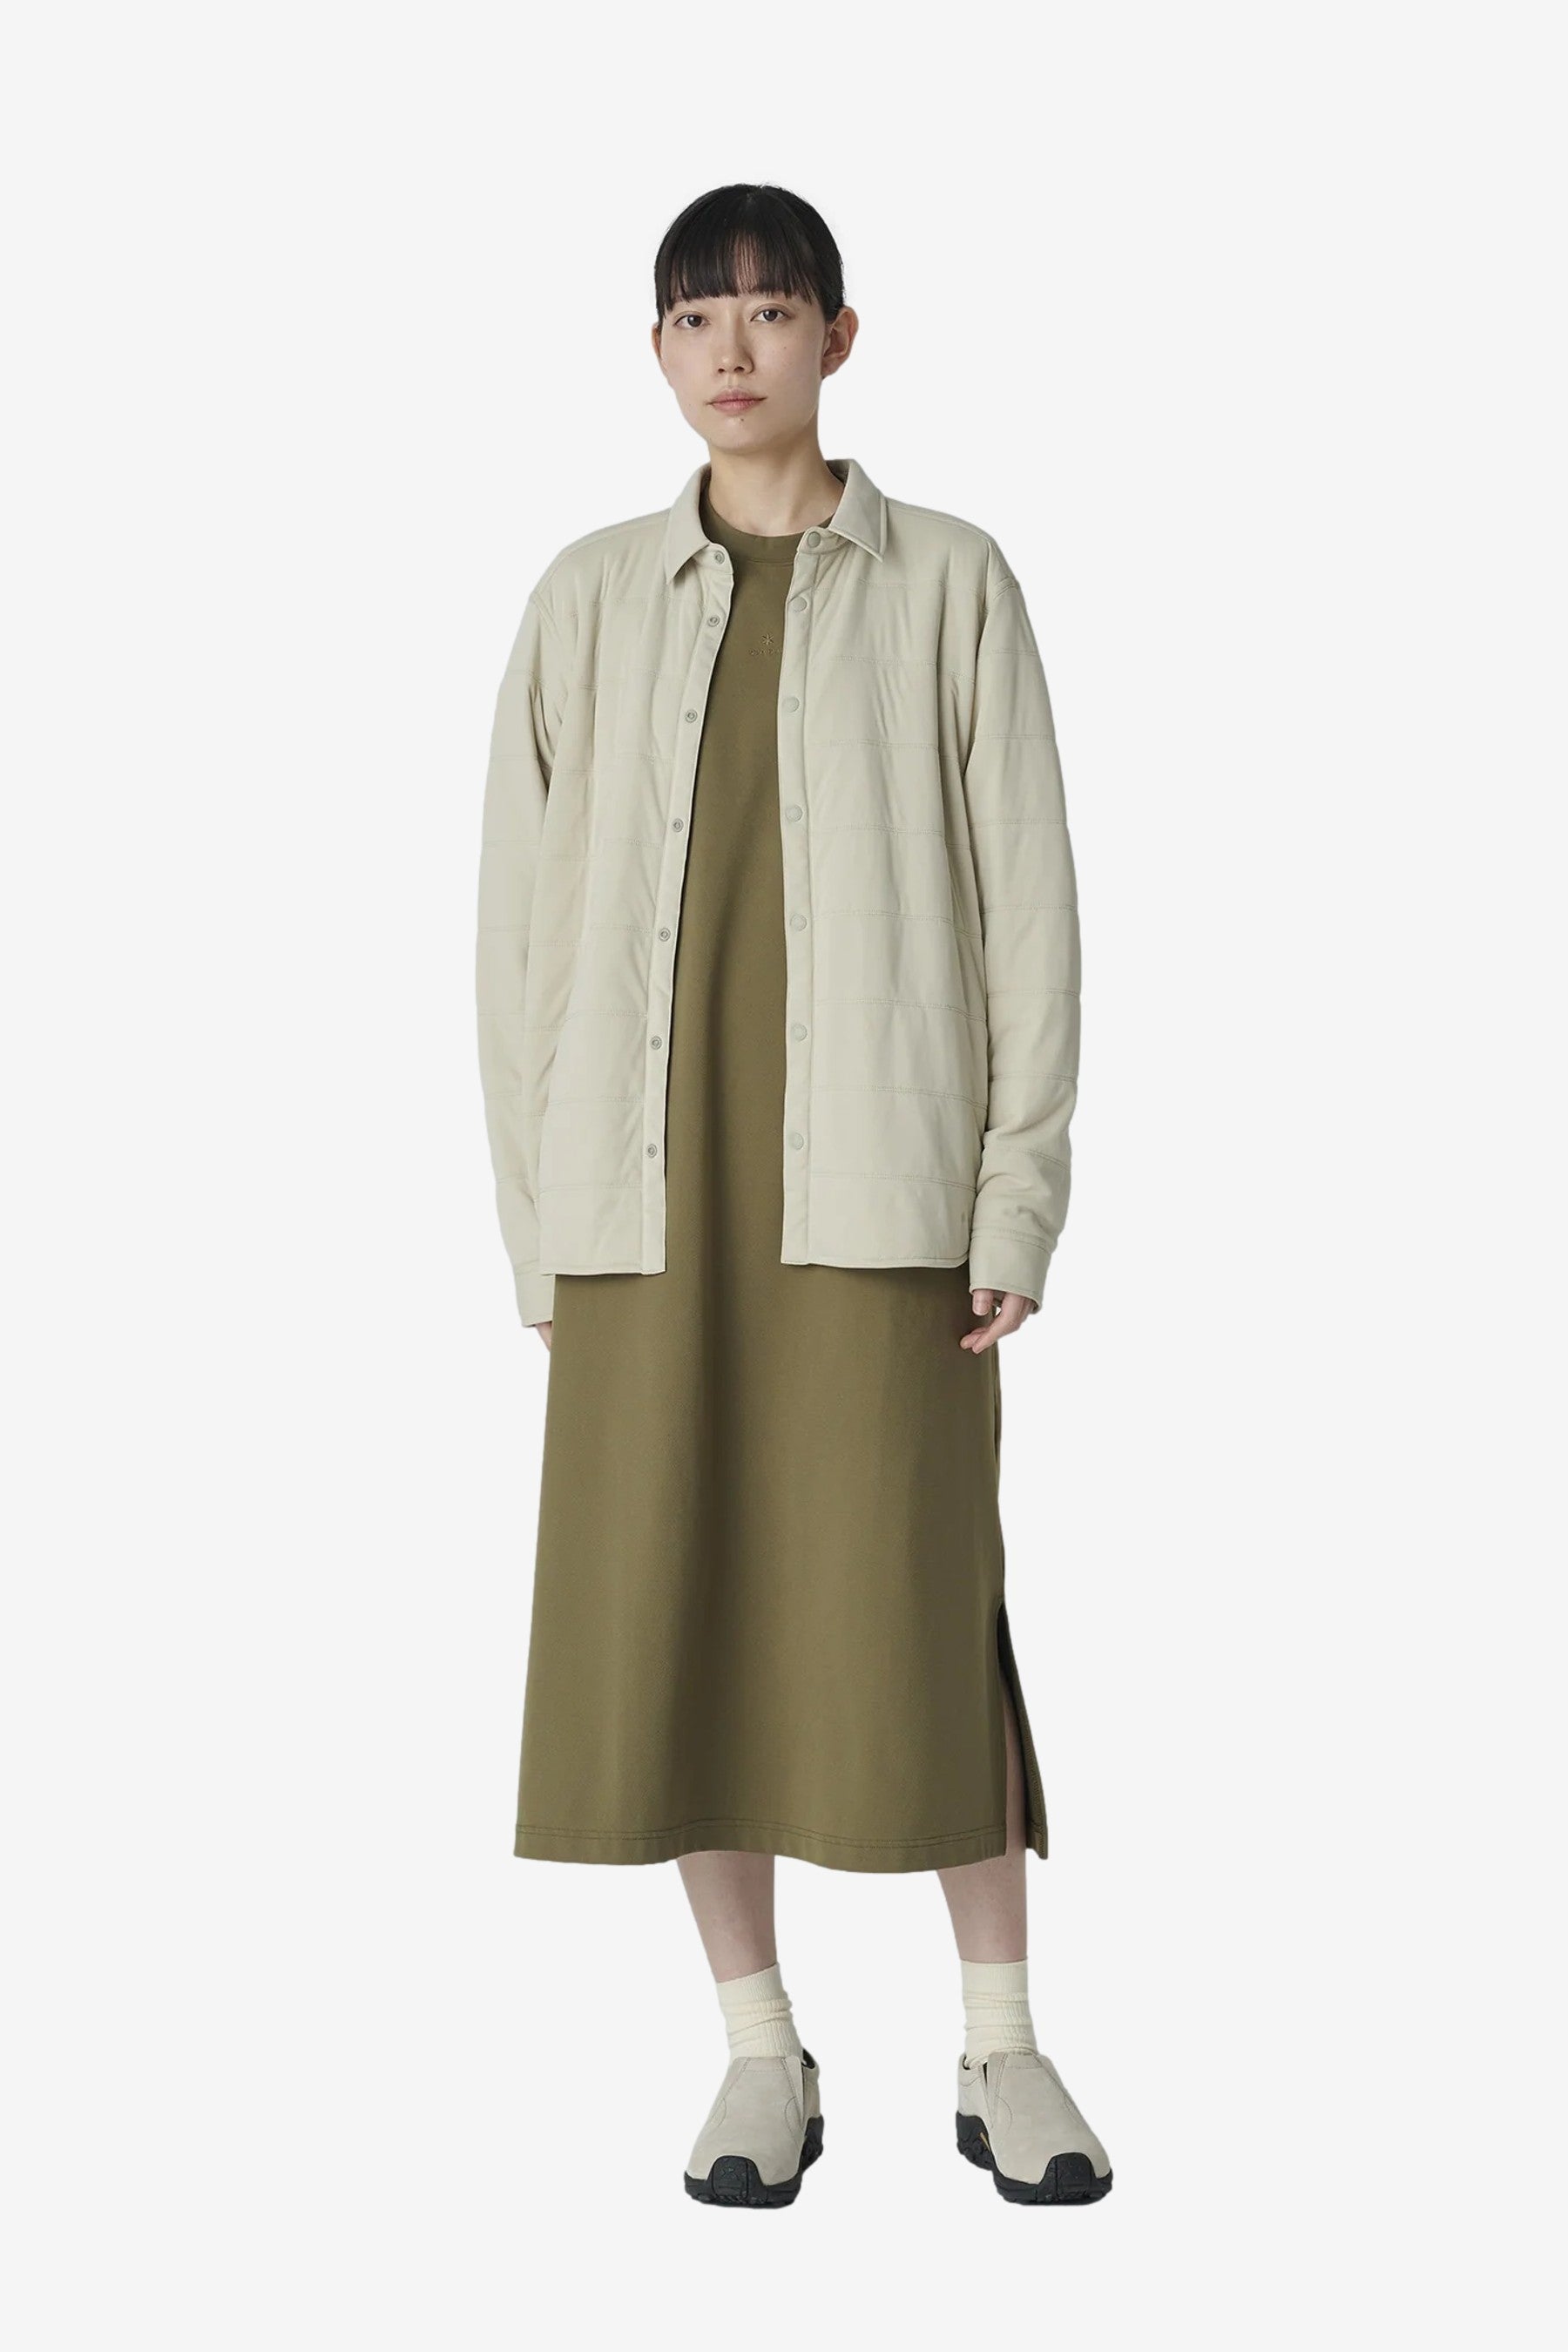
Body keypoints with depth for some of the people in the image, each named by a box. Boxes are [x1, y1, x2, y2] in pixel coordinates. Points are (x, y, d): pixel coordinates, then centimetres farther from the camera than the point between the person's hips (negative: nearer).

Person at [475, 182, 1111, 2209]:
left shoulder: (949, 585, 4)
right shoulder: (592, 598, 10)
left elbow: (1027, 898, 2)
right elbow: (523, 911, 9)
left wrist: (1019, 1194, -5)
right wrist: (536, 1211, 3)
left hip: (875, 1173, -2)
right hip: (650, 1173, 3)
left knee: (915, 1604, -3)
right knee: (671, 1604, 4)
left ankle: (1001, 2045, 12)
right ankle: (760, 2052, 17)